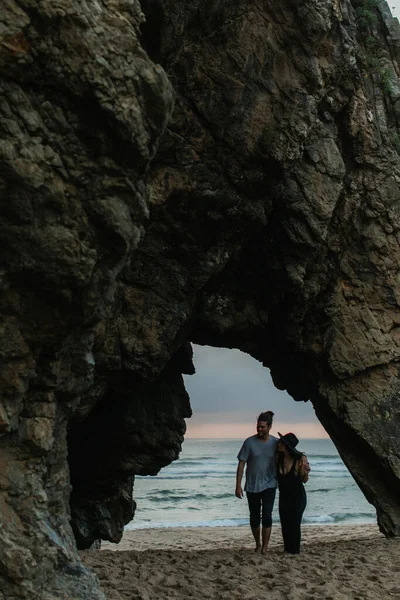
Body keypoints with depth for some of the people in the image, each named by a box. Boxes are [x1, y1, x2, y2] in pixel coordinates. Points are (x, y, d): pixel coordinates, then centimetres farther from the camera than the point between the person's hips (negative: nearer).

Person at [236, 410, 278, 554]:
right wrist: (238, 485, -8)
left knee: (267, 515, -11)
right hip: (252, 486, 0)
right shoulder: (249, 442, -8)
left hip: (269, 486, 0)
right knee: (254, 517, 9)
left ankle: (265, 547, -2)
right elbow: (241, 464, -6)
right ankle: (258, 544, 28)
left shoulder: (276, 443, -5)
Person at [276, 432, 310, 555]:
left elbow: (304, 480, -11)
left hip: (297, 496, -4)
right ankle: (287, 549, 26)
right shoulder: (279, 457, -10)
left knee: (294, 523, -1)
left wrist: (304, 472, -29)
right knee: (284, 524, 11)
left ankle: (294, 551, 14)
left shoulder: (301, 459, -22)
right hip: (284, 495, 5)